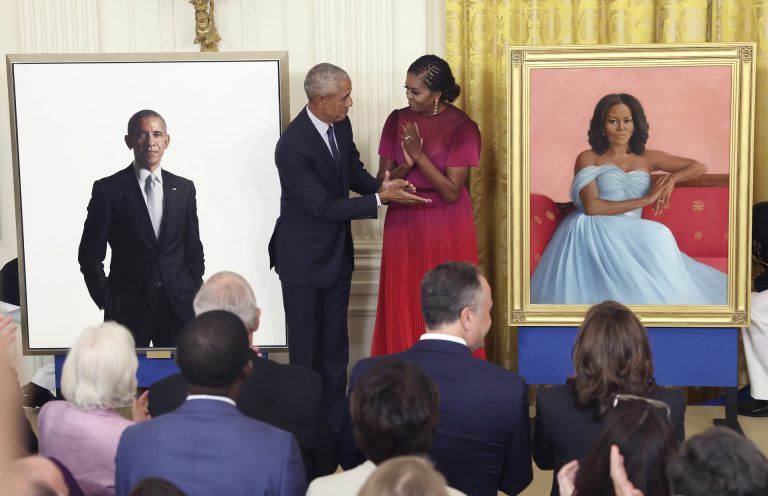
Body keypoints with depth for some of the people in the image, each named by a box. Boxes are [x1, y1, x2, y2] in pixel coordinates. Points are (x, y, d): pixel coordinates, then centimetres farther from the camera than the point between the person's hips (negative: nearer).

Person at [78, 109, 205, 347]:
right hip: (128, 310, -2)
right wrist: (107, 301, -4)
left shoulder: (184, 188, 9)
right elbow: (90, 254, 1)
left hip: (178, 307, 3)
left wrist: (194, 297, 5)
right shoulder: (107, 190, -1)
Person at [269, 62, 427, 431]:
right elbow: (324, 207, -24)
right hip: (304, 258, -7)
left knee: (335, 346, 14)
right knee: (306, 347, 6)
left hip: (337, 252, 7)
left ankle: (334, 424, 25)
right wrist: (380, 199, -25)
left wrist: (379, 186, -10)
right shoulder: (292, 146, -26)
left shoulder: (340, 124, -3)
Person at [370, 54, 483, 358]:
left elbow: (451, 192, -15)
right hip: (403, 223, 4)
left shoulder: (462, 127, -11)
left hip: (447, 227, -3)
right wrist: (406, 165, -19)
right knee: (403, 303, 6)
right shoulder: (397, 120, 1)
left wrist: (419, 155, -21)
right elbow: (383, 180, 0)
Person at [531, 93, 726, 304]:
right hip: (592, 233, -4)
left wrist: (672, 178, -3)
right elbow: (591, 206, -10)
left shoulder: (647, 158, 17)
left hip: (629, 236, 4)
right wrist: (646, 199, -9)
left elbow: (698, 167, 20)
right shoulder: (588, 158, 5)